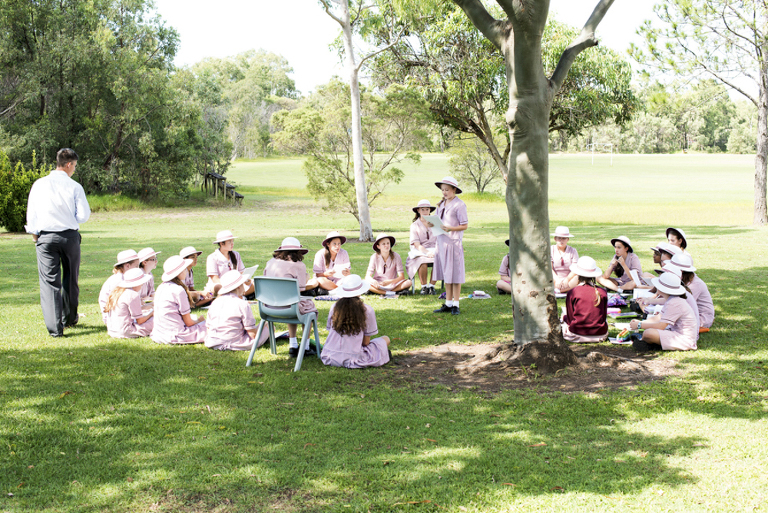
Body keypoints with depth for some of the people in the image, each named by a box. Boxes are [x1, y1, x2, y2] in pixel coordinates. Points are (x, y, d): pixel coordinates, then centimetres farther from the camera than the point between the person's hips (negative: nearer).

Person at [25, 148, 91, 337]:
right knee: (70, 279, 17)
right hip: (70, 236, 0)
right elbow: (84, 215, -6)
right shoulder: (75, 186, -4)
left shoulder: (39, 184, 1)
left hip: (45, 236, 0)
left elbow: (31, 214, 5)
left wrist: (35, 235, 17)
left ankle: (55, 327, -7)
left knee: (49, 281, 0)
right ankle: (70, 318, 31)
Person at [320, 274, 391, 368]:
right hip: (353, 360, -5)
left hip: (329, 358, 5)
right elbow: (366, 342, -3)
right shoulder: (367, 310, -8)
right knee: (386, 339, 14)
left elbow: (330, 330, 11)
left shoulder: (334, 307, 1)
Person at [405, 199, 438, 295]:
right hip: (420, 252, -2)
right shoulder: (414, 225, 8)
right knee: (423, 262, -36)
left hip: (434, 250, 2)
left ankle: (431, 285, -15)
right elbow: (417, 245, -4)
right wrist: (427, 252, -22)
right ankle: (424, 286, -13)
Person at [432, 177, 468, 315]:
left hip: (454, 242, -7)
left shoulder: (459, 205, -8)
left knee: (455, 274, -2)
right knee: (445, 274, 11)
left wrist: (450, 228, -21)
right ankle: (448, 303, 18)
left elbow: (464, 225, -9)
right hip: (442, 241, 7)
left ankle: (455, 304, 4)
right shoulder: (441, 204, 15)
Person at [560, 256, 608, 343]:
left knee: (564, 318, 27)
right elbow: (604, 316, 7)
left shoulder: (572, 292, -9)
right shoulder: (603, 292, -3)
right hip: (600, 334, 2)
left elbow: (569, 319, -2)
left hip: (577, 335, -2)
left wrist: (564, 317, 20)